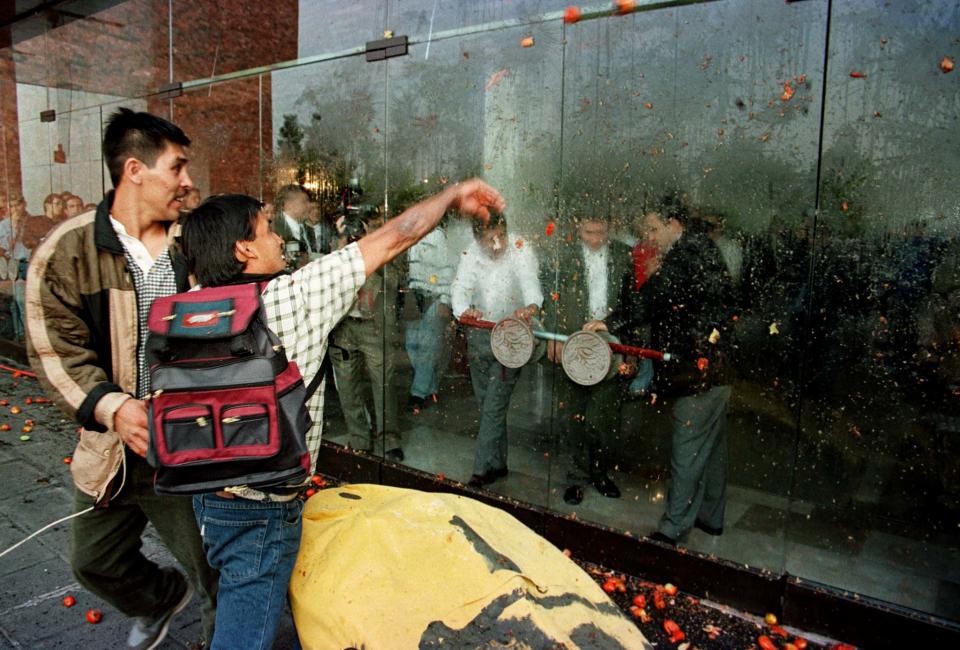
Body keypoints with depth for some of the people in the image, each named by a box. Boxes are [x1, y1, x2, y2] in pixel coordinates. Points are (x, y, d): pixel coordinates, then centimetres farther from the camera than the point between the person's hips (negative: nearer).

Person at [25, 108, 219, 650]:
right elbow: (56, 351, -10)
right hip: (112, 446, 2)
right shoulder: (67, 251, -6)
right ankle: (163, 598, 53)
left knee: (217, 570, 9)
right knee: (95, 563, 23)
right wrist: (112, 406, -24)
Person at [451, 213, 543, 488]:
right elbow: (460, 287, -17)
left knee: (494, 406, -7)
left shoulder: (520, 250, -13)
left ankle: (483, 468, 3)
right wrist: (464, 310, -40)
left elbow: (530, 282, -28)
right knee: (486, 404, 13)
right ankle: (498, 463, 28)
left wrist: (531, 306, -51)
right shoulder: (471, 255, -4)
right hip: (478, 334, 5)